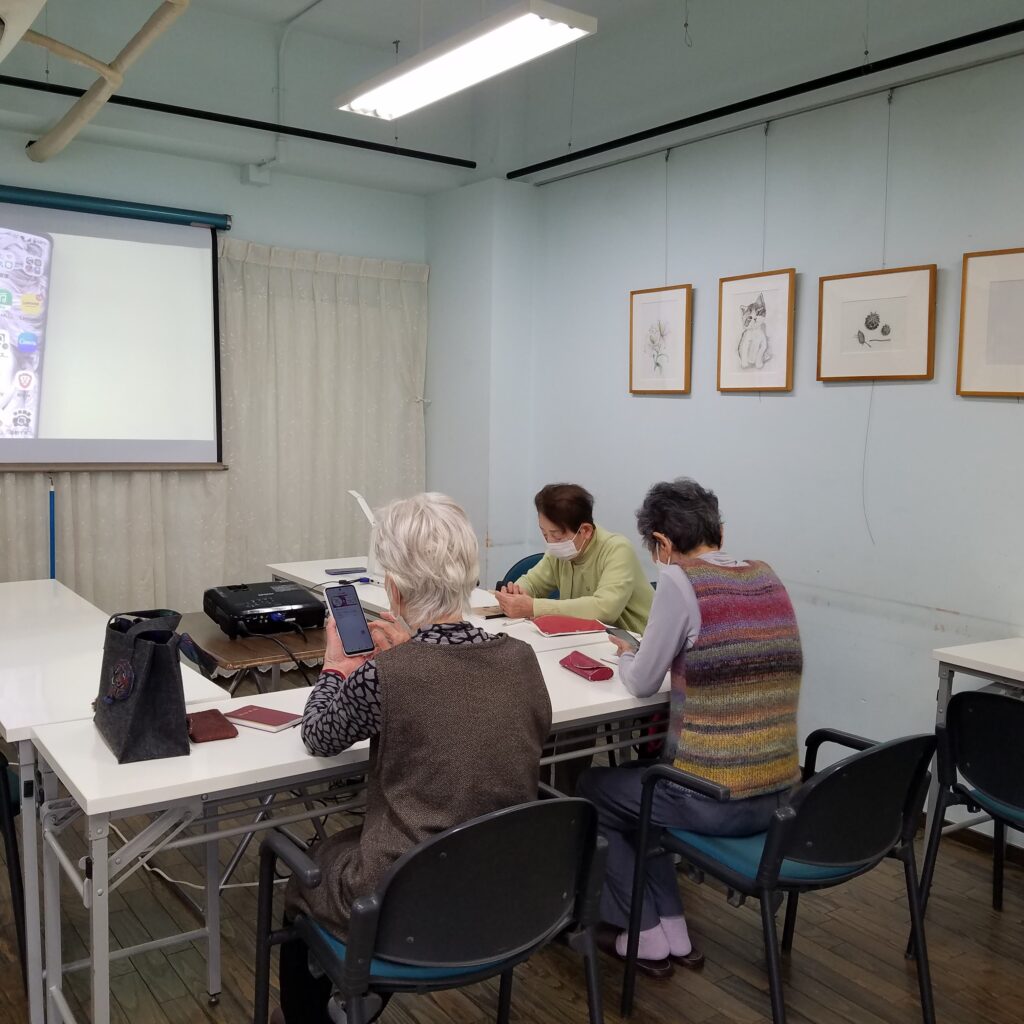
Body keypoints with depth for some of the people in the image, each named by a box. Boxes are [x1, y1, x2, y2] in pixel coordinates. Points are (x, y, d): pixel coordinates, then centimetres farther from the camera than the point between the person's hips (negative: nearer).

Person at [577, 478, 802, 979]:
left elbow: (643, 684, -6)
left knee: (591, 790, 21)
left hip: (716, 803, -7)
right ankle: (674, 931, 31)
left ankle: (647, 937, 26)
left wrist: (625, 656, 16)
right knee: (642, 784, 31)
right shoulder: (768, 578, 5)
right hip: (780, 793, 7)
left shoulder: (680, 581, -15)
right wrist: (646, 652, 22)